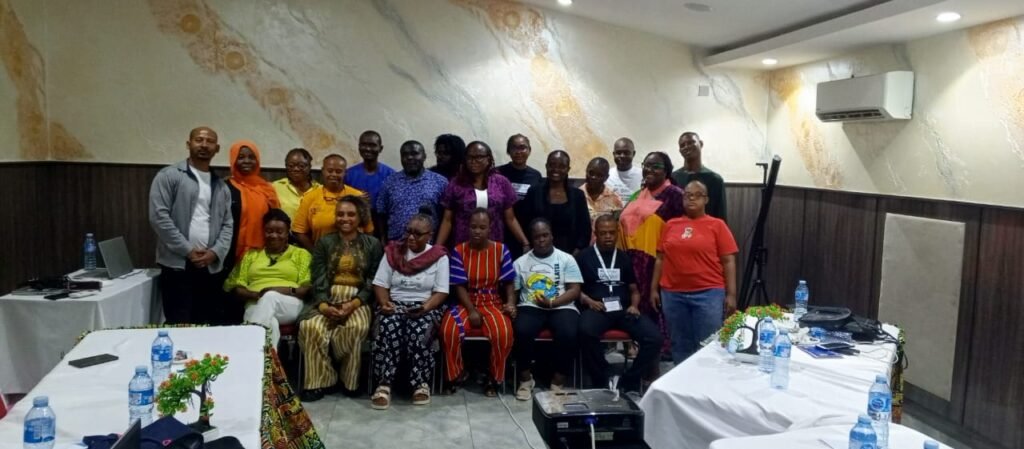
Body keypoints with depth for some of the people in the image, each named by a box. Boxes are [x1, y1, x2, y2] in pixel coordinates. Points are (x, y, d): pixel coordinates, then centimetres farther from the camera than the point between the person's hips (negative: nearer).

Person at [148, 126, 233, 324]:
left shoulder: (221, 186, 17)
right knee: (179, 327, -5)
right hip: (177, 265, -5)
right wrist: (188, 251, -12)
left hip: (210, 268, 5)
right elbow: (159, 217, -9)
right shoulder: (169, 176, 0)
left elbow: (227, 224, 11)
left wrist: (216, 252, -7)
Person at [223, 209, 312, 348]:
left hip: (290, 304, -1)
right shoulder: (251, 255, 24)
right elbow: (236, 287, 12)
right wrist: (256, 294, -8)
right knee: (270, 323, -36)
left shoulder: (301, 254, 18)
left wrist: (289, 291, -14)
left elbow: (308, 288, 6)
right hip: (256, 305, 1)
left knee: (270, 297, -37)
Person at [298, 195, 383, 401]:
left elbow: (374, 282, 1)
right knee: (311, 325, -30)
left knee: (357, 327, -34)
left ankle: (350, 380, -13)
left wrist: (354, 304, -16)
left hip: (358, 301, -2)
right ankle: (319, 380, -15)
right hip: (327, 300, 2)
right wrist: (324, 305, -16)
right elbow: (318, 280, 4)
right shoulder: (324, 243, 15)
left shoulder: (373, 244, 10)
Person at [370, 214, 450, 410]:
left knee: (418, 330, -34)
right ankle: (384, 383, -27)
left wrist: (425, 308, -20)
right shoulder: (393, 252, 9)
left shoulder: (439, 257, 3)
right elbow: (380, 284, 7)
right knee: (389, 327, -33)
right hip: (395, 304, 2)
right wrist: (385, 303, -13)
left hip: (425, 307, -1)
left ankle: (421, 383, -17)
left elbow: (441, 292, -2)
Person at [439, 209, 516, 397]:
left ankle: (494, 378, -5)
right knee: (449, 330, -30)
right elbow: (459, 286, -5)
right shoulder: (459, 251, -2)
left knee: (503, 332, -31)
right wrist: (471, 311, -17)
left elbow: (508, 283, 3)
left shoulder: (501, 250, 0)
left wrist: (510, 303, -16)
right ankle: (456, 374, -2)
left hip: (493, 303, 0)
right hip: (466, 303, 0)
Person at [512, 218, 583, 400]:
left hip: (561, 307, -1)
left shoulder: (566, 259, 7)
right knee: (521, 331, -32)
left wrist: (552, 303, -15)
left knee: (568, 333, -33)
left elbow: (575, 291, 0)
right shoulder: (520, 262, 12)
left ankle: (558, 382, -11)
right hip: (531, 307, 1)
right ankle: (525, 378, -8)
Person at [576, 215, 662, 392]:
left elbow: (634, 290, 23)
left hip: (624, 309, 3)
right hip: (597, 309, -3)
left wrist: (634, 306, 2)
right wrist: (589, 301, -11)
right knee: (586, 331, -39)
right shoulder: (584, 257, 11)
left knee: (654, 338, -22)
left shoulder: (624, 258, 20)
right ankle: (601, 383, -17)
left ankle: (629, 382, -5)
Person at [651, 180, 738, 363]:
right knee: (680, 346, 11)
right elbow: (661, 259, 13)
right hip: (672, 294, 3)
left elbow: (728, 261, -1)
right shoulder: (671, 225, 10)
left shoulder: (717, 225, 1)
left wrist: (731, 294, -7)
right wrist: (654, 288, 10)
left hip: (708, 293, -3)